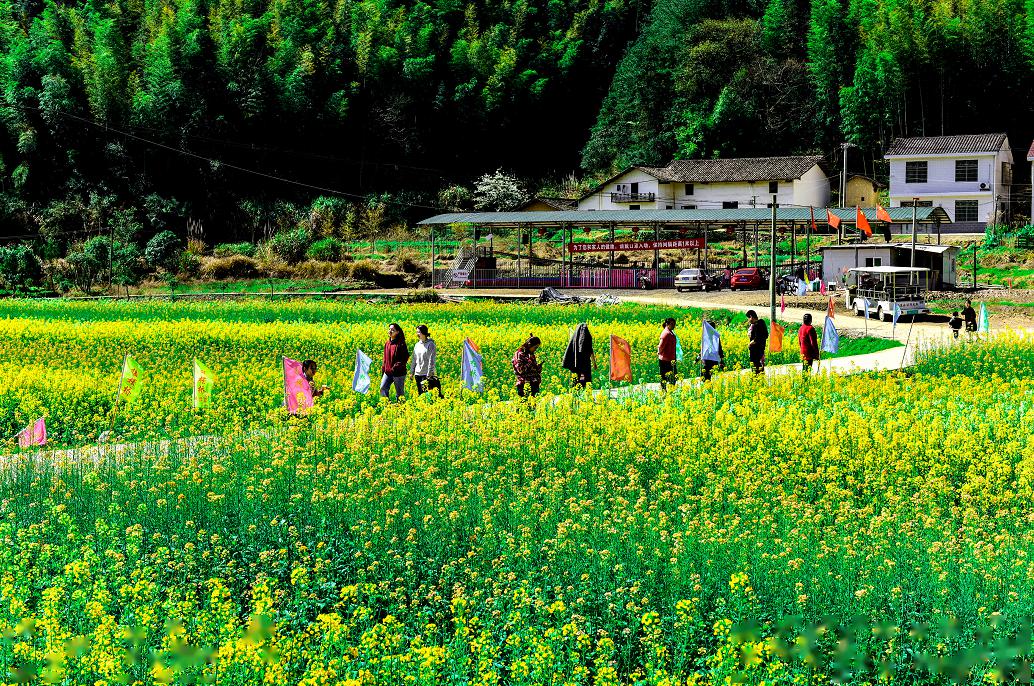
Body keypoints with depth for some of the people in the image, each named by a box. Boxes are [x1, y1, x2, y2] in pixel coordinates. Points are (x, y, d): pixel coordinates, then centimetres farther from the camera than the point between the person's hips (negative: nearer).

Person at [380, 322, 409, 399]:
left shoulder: (401, 344, -10)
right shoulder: (387, 343, 10)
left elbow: (405, 358, -14)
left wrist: (396, 367, -20)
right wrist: (383, 368, 13)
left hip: (398, 373, -6)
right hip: (387, 372, 6)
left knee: (399, 393, 4)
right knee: (383, 388, -5)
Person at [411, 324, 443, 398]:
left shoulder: (430, 344, -8)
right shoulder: (417, 345, 12)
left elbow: (431, 360, -12)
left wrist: (429, 373, -17)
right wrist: (412, 372, 13)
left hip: (427, 374, -7)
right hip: (418, 374, 7)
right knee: (420, 394, 8)